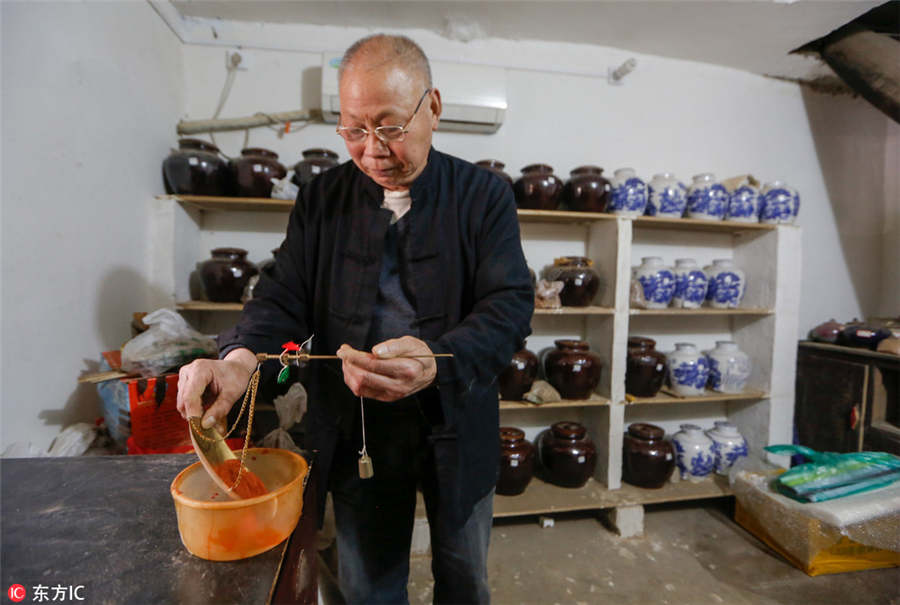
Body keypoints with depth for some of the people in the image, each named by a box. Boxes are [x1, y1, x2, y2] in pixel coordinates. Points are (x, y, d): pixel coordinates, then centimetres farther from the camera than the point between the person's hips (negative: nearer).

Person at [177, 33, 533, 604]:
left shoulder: (485, 195, -9)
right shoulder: (322, 199, -1)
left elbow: (510, 305, -17)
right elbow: (285, 296, -1)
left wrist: (438, 364, -36)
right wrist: (240, 358, -22)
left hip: (457, 432, 0)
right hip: (356, 436, 2)